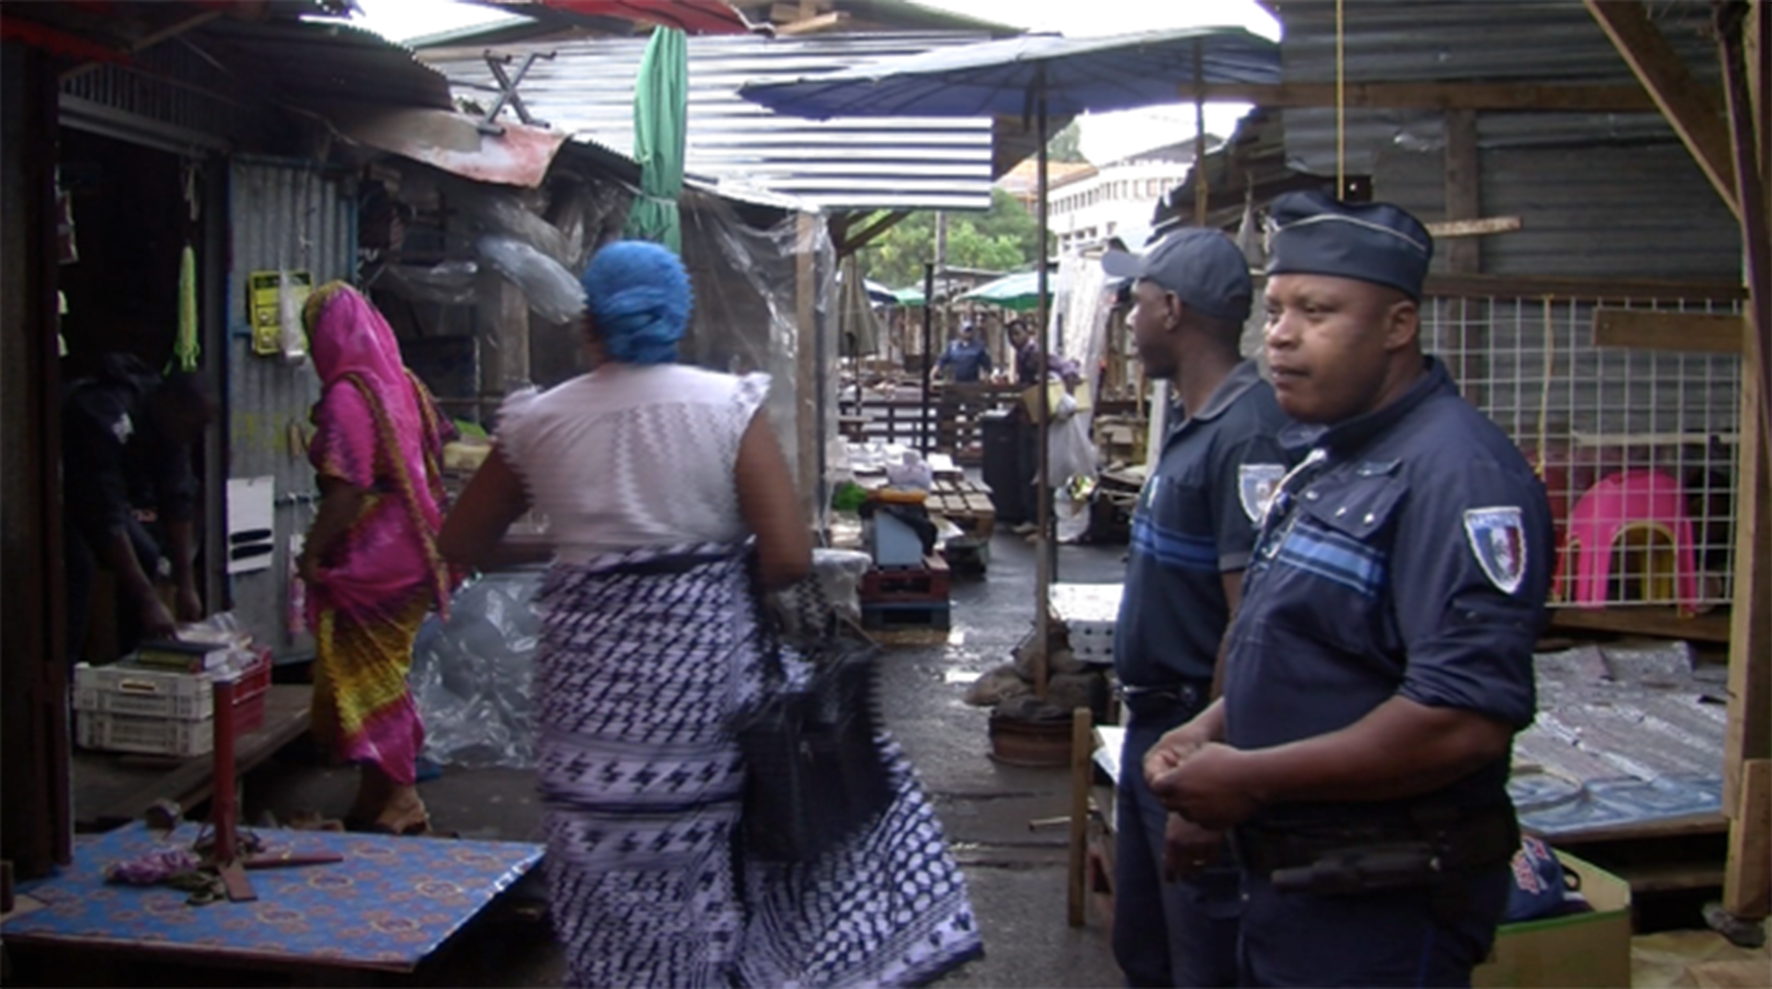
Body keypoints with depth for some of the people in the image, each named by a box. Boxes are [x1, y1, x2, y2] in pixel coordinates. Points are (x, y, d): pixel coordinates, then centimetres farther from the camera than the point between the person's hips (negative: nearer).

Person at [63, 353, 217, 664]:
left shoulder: (169, 422, -14)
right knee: (78, 568, -24)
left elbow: (178, 502, -11)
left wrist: (185, 585, -12)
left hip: (102, 489, 8)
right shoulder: (108, 419, -38)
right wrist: (150, 601, -40)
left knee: (146, 558, -2)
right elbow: (107, 520, -39)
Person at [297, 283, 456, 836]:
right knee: (388, 676, 17)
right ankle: (398, 802, 25)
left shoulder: (346, 397, -16)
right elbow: (435, 459, 14)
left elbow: (346, 489, -22)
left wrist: (311, 552, -13)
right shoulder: (405, 386, 8)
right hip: (409, 556, 8)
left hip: (367, 562, -8)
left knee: (364, 684, 2)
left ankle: (387, 806, 9)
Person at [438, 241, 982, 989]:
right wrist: (713, 577, 6)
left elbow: (463, 543, 14)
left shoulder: (536, 422, 0)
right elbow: (789, 559, -12)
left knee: (616, 898, 14)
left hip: (590, 674, 2)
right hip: (704, 658, -2)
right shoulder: (730, 405, -6)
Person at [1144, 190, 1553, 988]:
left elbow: (1466, 721, -31)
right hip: (1288, 883, 9)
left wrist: (1248, 777, -21)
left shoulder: (1456, 472, -22)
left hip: (1381, 911, -9)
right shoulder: (1329, 461, 10)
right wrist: (1213, 728, 3)